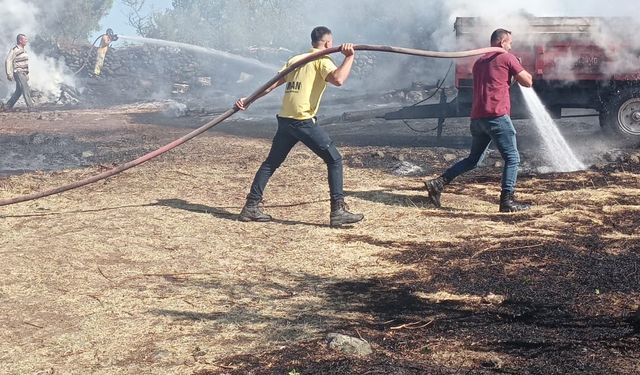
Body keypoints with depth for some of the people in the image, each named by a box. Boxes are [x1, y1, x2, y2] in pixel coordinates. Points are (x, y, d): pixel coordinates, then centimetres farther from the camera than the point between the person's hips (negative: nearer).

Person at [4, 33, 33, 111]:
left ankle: (8, 106, 16)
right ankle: (30, 105, -19)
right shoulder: (14, 50, -11)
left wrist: (27, 74, 23)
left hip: (23, 73, 9)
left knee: (19, 91, 10)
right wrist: (9, 74, -19)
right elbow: (8, 61, -15)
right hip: (18, 73, -9)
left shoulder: (23, 50, 16)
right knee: (26, 88, -16)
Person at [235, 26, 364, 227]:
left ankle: (251, 207, 18)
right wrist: (349, 57, -13)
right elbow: (338, 79, -22)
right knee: (334, 160, 1)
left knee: (271, 163, 18)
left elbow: (272, 83, 17)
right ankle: (338, 211, -6)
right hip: (304, 121, -7)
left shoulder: (295, 59, 19)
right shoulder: (322, 60, -2)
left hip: (284, 119, 7)